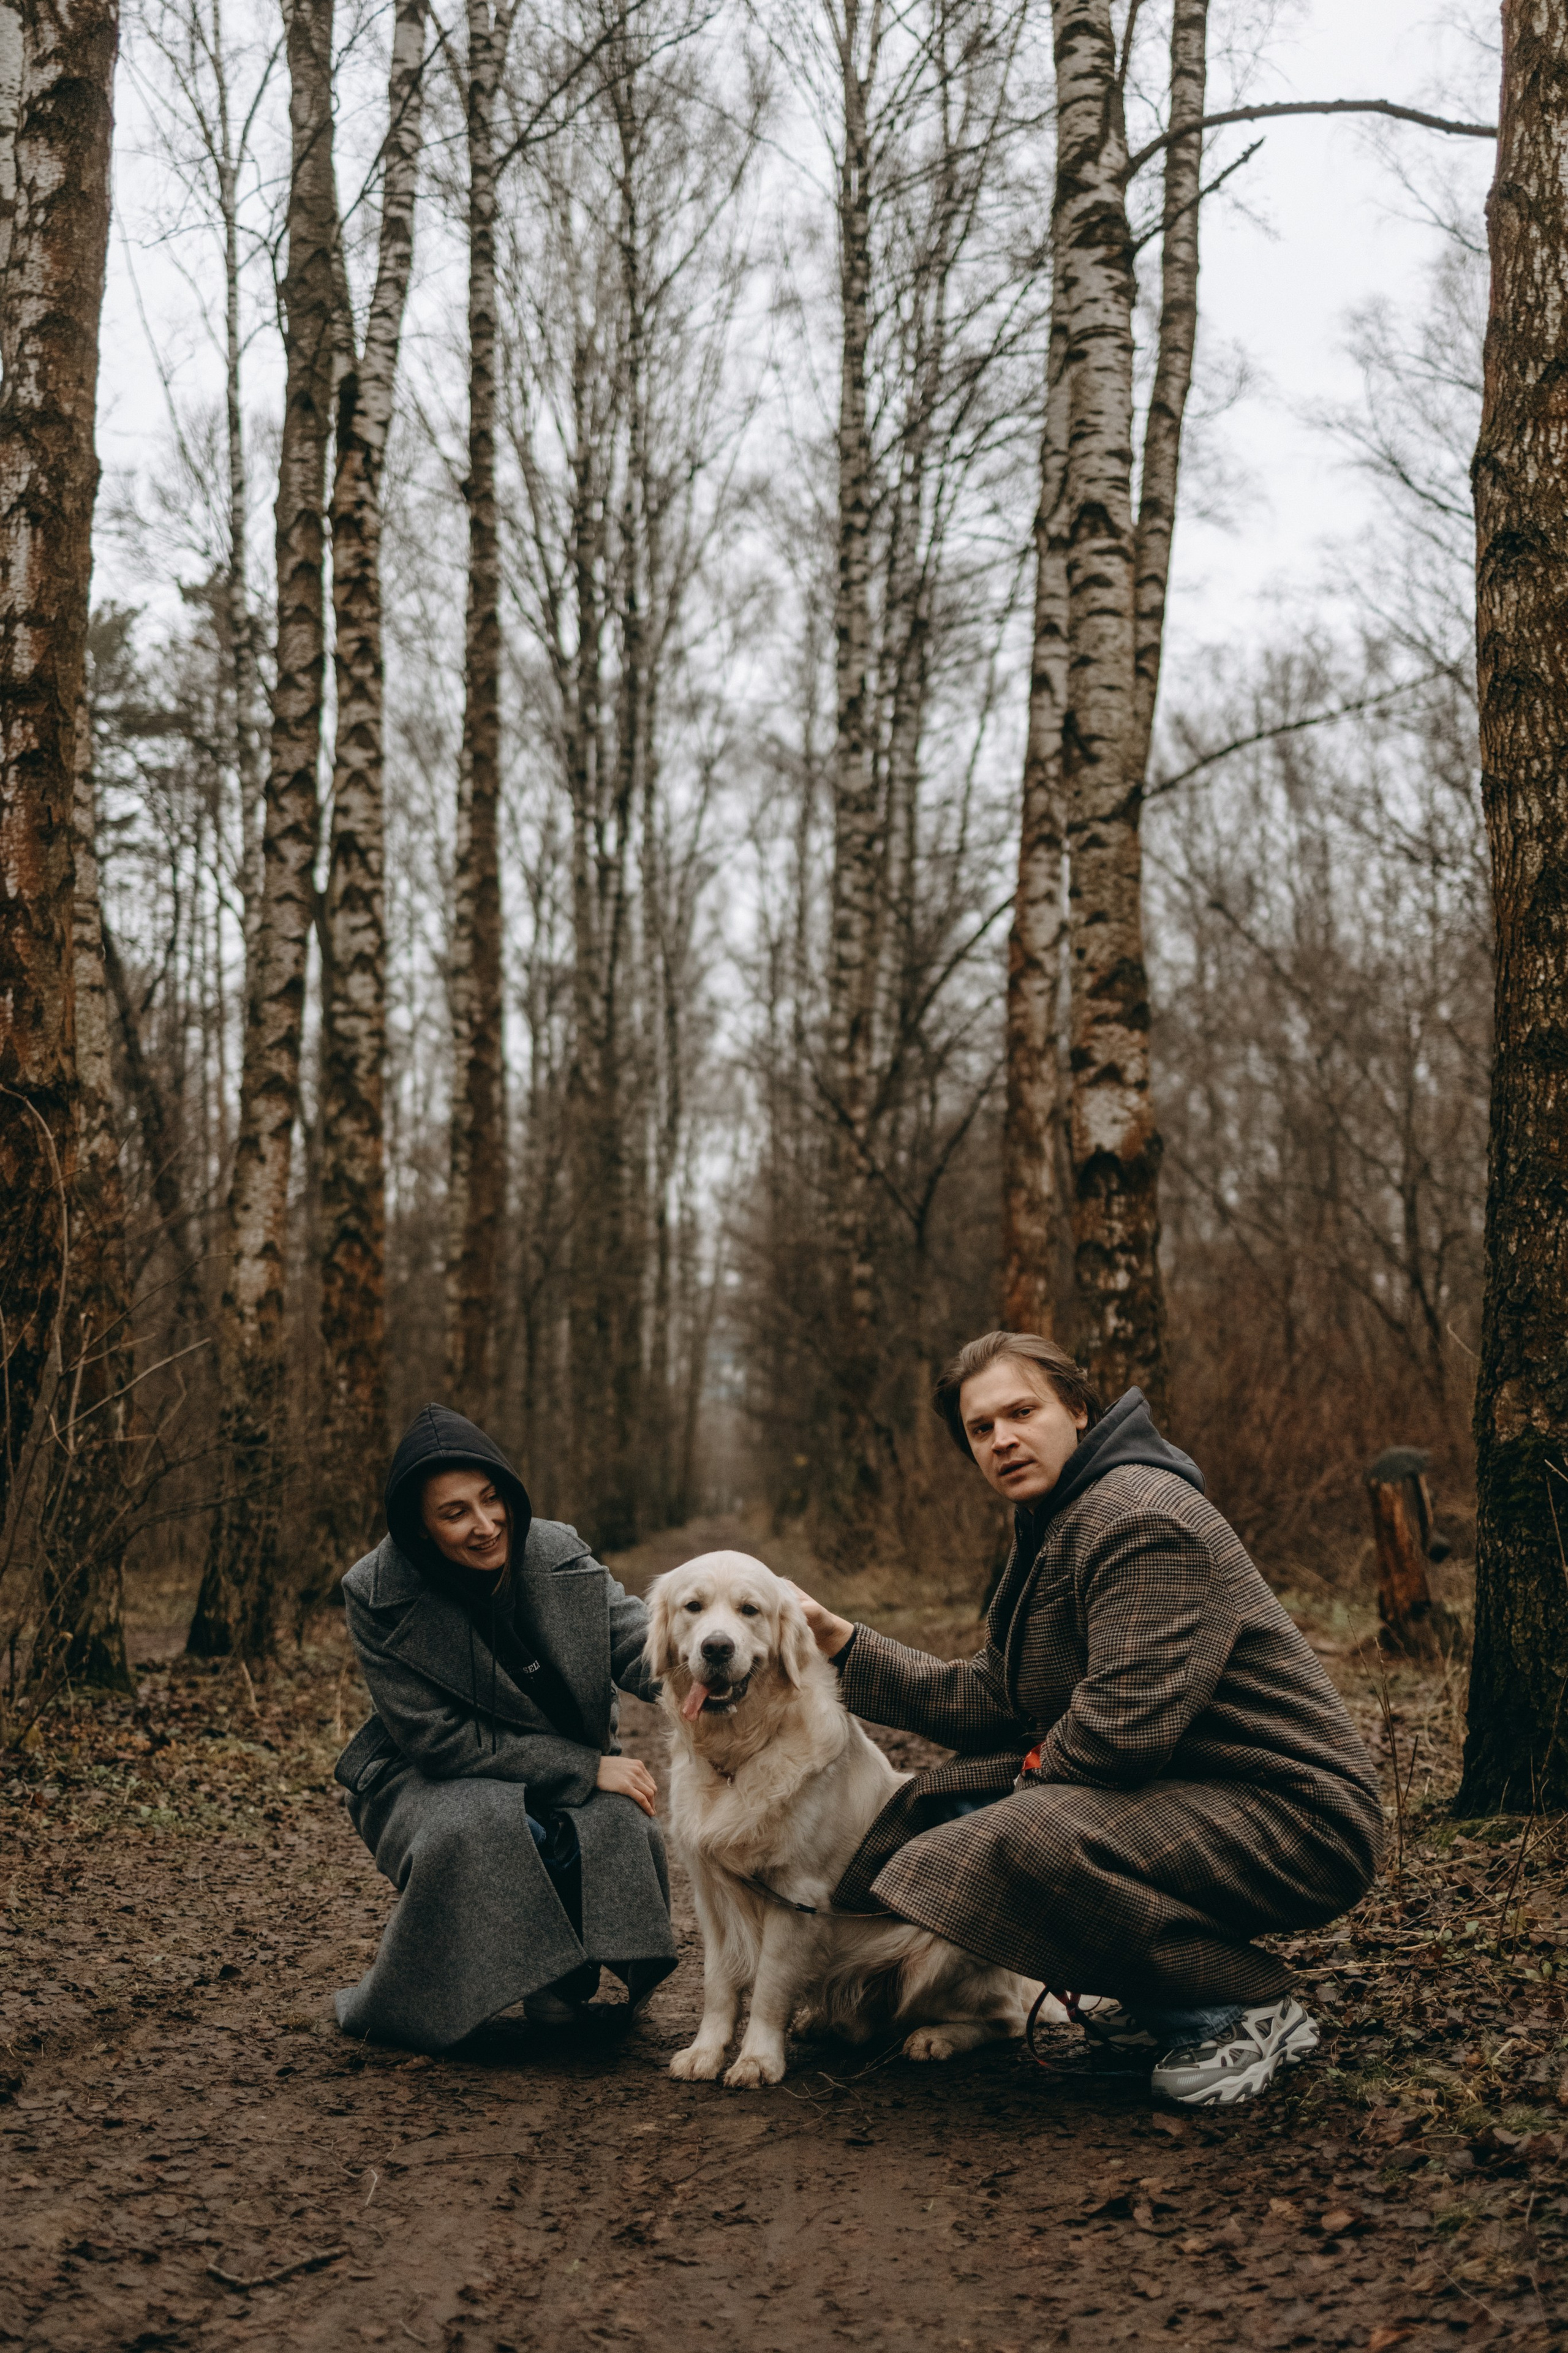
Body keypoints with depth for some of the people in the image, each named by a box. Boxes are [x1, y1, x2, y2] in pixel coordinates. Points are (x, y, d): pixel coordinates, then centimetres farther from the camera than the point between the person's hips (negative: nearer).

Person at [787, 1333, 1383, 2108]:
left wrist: (1043, 1767, -7)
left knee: (1026, 1844, -32)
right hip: (1188, 1796, 11)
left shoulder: (1140, 1520, -19)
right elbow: (986, 1698, 12)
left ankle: (1250, 2010, -10)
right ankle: (1163, 1996, 16)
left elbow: (1124, 1726, -27)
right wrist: (842, 1642, 8)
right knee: (945, 1804, 11)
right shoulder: (1053, 1528, 15)